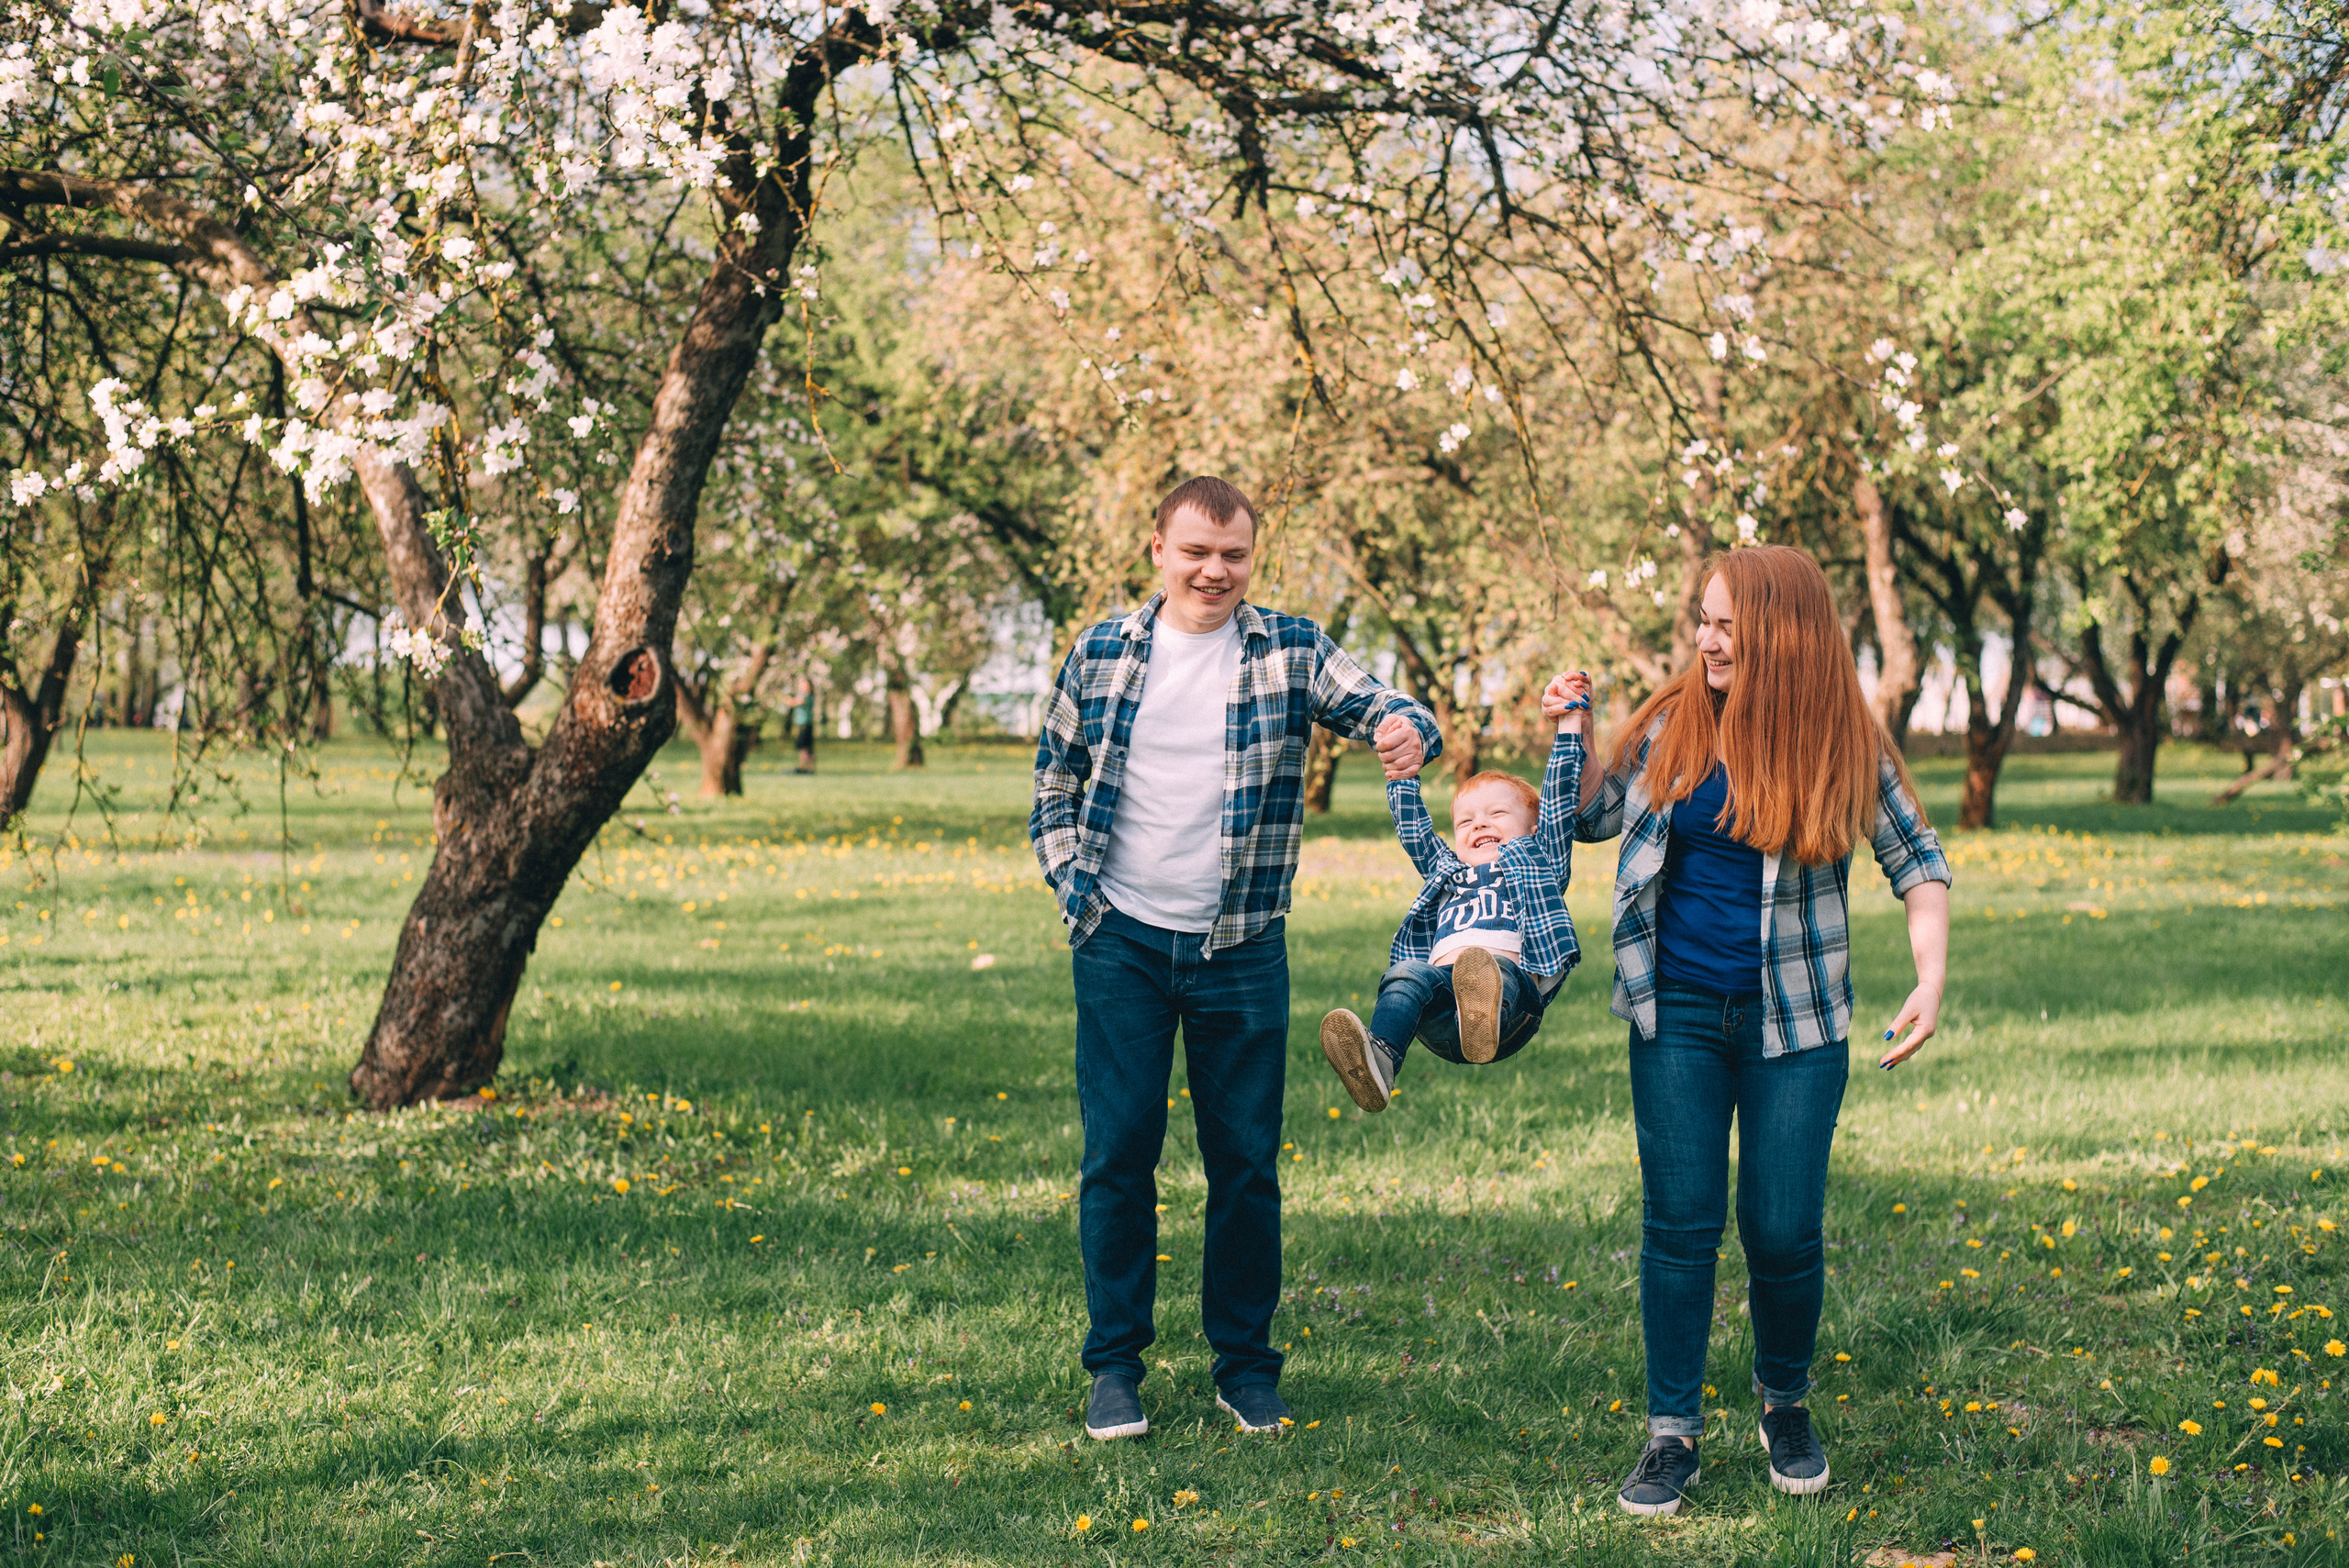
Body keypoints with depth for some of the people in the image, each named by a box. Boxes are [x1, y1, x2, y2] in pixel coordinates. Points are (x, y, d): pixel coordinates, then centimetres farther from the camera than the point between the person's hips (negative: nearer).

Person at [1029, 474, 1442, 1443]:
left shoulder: (1290, 653, 0)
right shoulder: (1102, 654, 3)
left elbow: (1370, 703, -13)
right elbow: (1054, 779, 11)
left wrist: (1407, 728, -37)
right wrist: (1072, 883, 0)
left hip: (1242, 951, 0)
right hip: (1122, 943, 0)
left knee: (1246, 1160, 7)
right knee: (1119, 1154, 3)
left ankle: (1245, 1362, 22)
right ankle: (1115, 1364, 16)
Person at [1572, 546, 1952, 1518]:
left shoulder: (1845, 746, -4)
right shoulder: (1672, 725, 1)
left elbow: (1918, 864, 4)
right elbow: (1592, 820, 16)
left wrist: (1930, 982, -9)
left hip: (1793, 1020, -1)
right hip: (1677, 1015, 1)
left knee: (1783, 1230, 0)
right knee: (1678, 1222, -1)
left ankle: (1785, 1405, 26)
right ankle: (1672, 1432, 10)